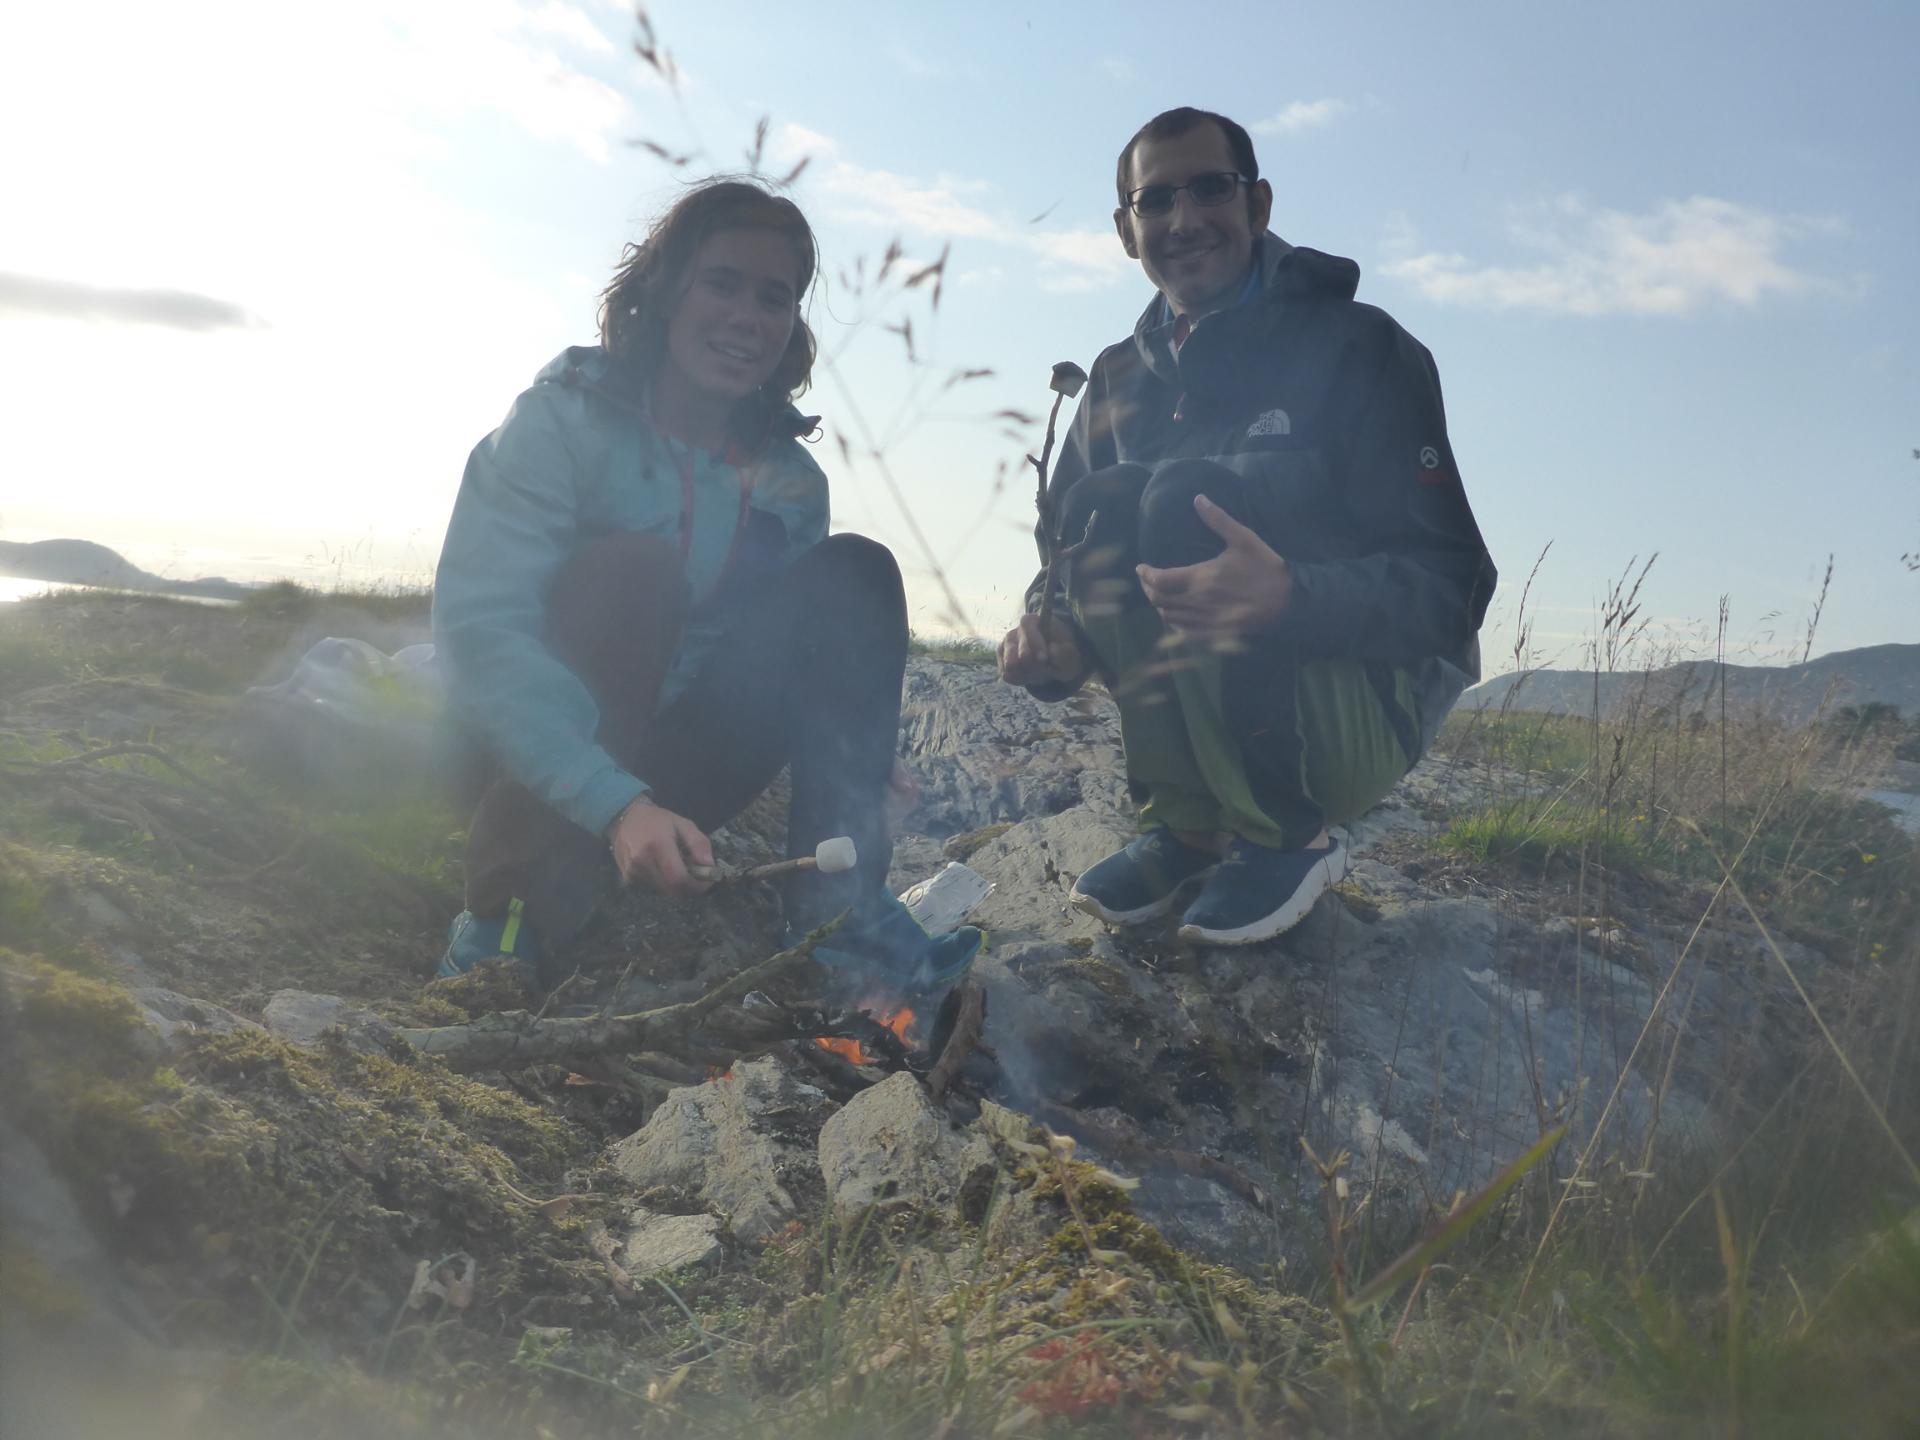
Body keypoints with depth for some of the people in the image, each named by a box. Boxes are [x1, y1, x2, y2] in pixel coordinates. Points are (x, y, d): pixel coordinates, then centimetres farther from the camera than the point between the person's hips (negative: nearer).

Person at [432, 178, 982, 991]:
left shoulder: (791, 481, 1)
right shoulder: (565, 420, -14)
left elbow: (801, 655, 3)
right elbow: (479, 627, -26)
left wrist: (858, 755, -21)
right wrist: (618, 806, -40)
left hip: (679, 765, 4)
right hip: (534, 762, -4)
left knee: (853, 576, -11)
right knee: (629, 568, -29)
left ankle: (837, 909, -21)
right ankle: (507, 925, -31)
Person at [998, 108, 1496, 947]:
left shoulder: (1354, 346, -9)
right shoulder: (1122, 380, 8)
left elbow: (1449, 582, -17)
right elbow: (1064, 555, 4)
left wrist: (1289, 596, -38)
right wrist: (1051, 631, -21)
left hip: (1370, 711, -5)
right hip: (1212, 725, 5)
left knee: (1184, 502, -27)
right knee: (1100, 508, -17)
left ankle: (1289, 838, -15)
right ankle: (1187, 825, -9)